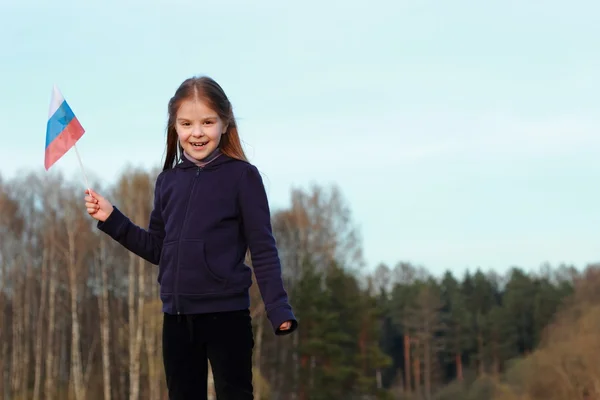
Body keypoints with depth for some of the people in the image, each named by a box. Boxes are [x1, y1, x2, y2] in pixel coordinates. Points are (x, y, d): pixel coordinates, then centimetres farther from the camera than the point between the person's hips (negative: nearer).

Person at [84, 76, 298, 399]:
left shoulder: (241, 176, -6)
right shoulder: (168, 181, 8)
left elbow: (263, 250, -7)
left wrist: (278, 309, -14)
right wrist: (110, 219, 7)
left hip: (226, 314, -5)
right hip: (177, 316, 5)